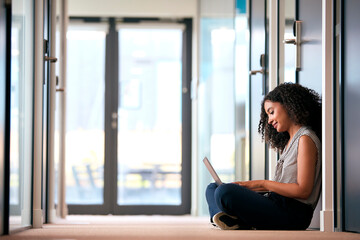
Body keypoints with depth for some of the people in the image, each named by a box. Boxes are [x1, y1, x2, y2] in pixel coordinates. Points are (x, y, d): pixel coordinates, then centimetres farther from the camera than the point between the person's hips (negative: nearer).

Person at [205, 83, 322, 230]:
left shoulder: (306, 139, -8)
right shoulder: (290, 140, 23)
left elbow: (303, 190, -15)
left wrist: (262, 184, -10)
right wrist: (250, 186, 5)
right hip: (279, 204, 10)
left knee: (224, 192, -30)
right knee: (212, 189, 11)